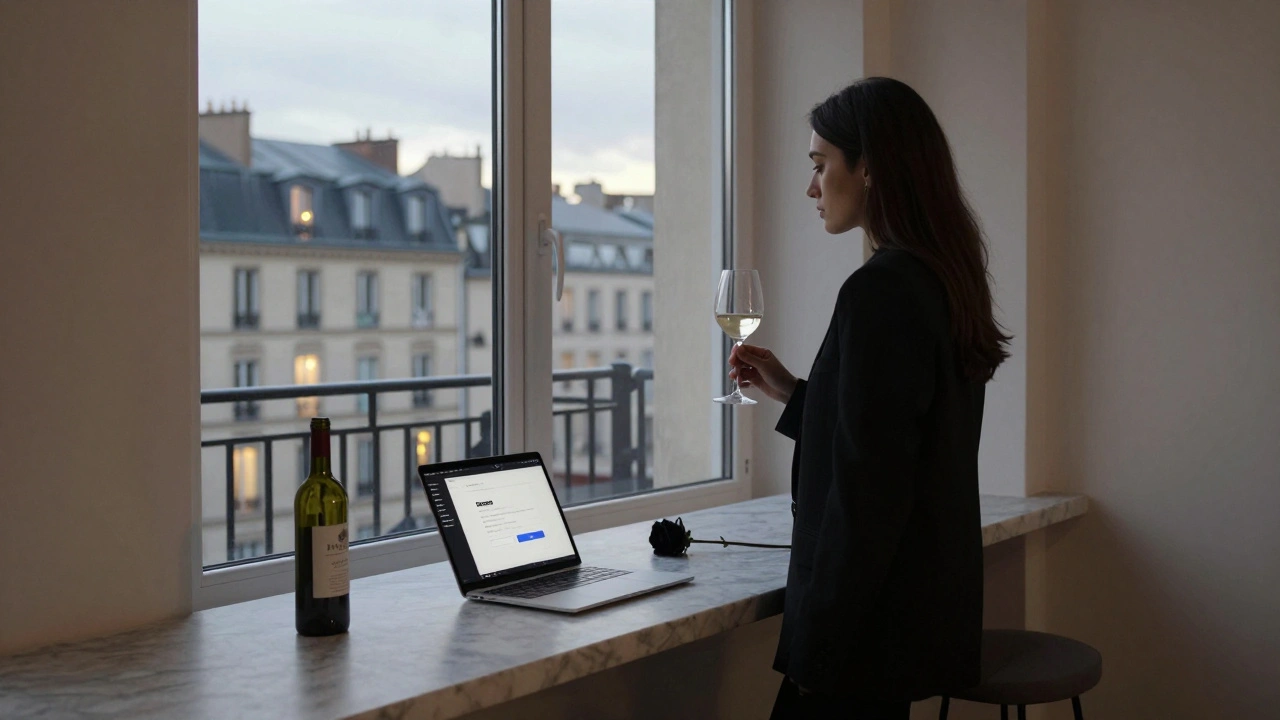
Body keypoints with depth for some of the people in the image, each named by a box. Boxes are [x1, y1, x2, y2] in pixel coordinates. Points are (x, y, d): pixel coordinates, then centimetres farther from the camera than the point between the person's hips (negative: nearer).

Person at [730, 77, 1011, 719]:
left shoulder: (879, 292, -19)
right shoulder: (945, 282, 10)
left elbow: (865, 491, -22)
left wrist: (815, 653, -17)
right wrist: (793, 393, 15)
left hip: (874, 621, -10)